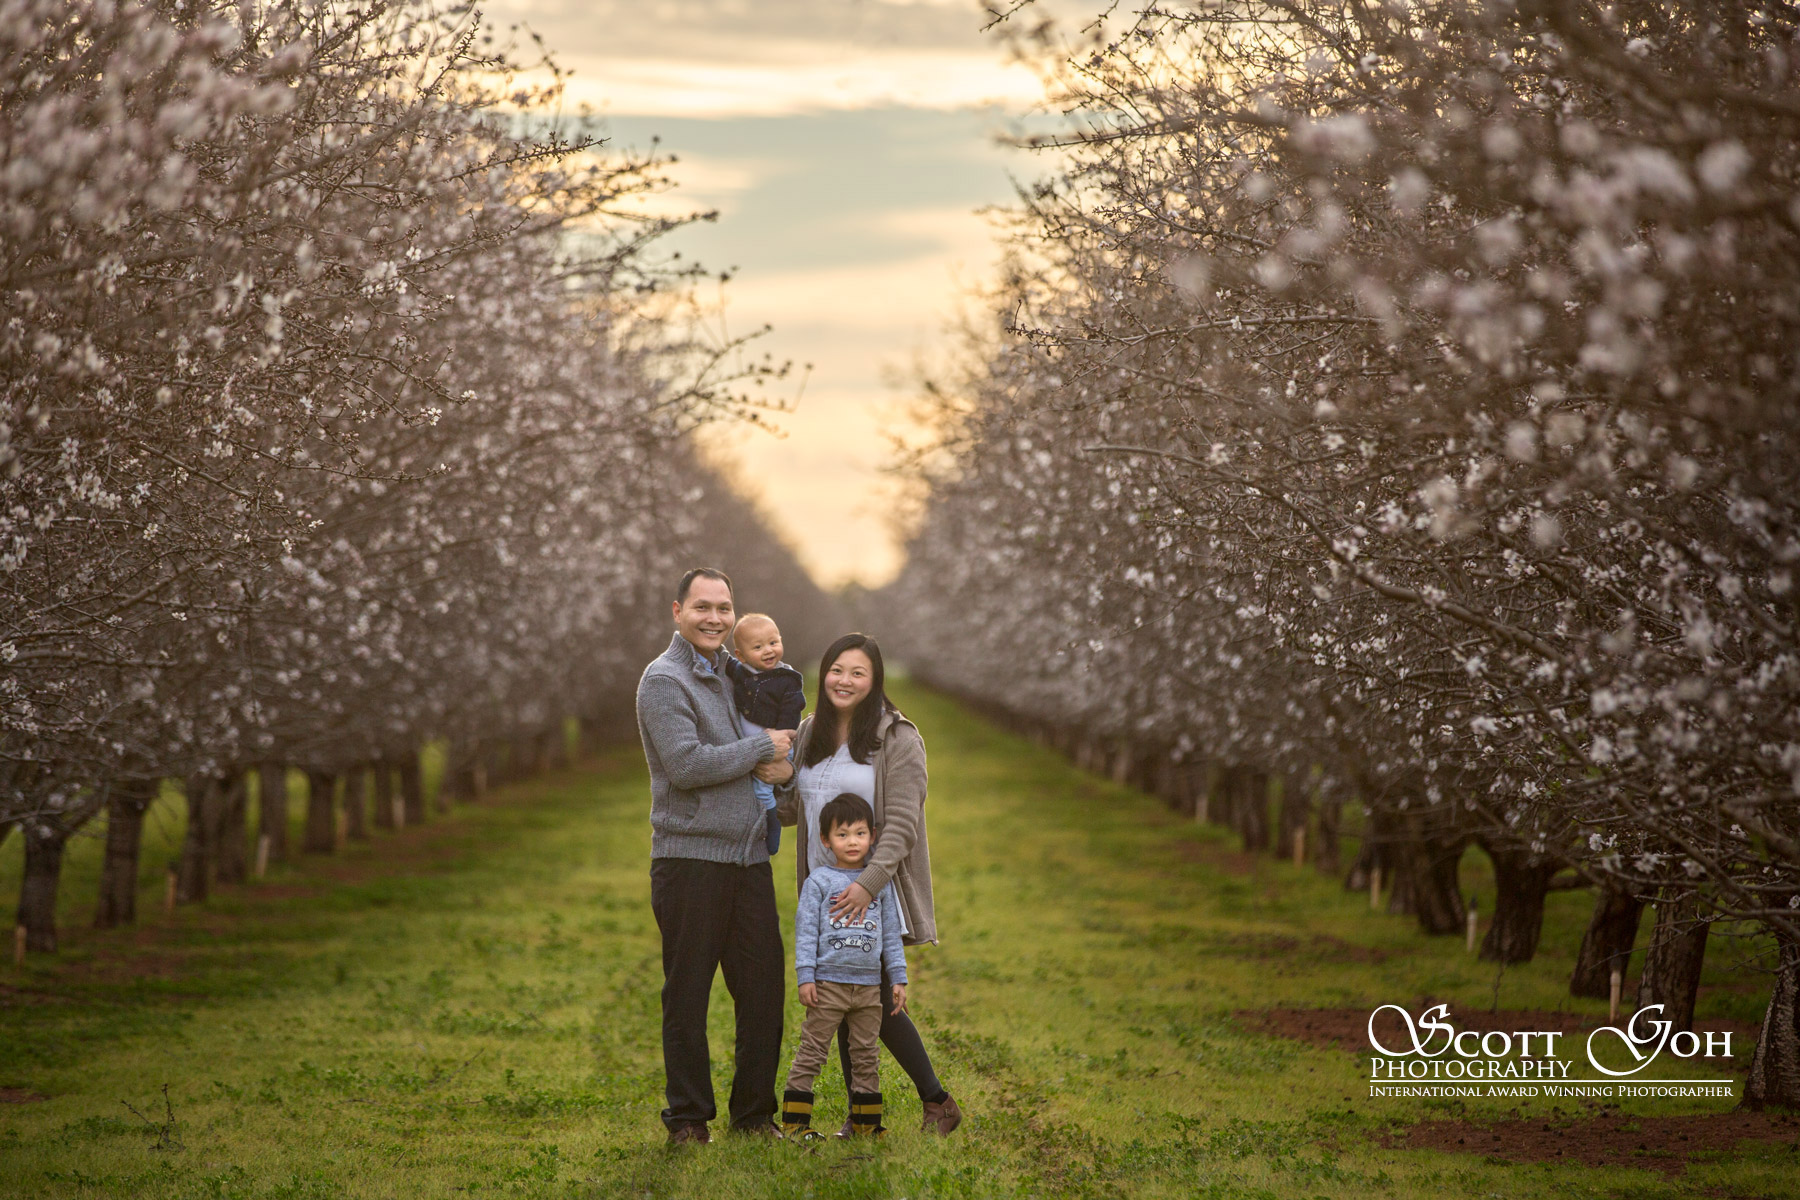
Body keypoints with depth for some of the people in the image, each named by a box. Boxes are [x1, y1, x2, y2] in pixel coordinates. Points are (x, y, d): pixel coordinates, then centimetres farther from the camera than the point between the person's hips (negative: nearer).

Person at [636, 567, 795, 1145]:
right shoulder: (664, 680, -7)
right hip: (690, 856, -7)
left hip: (749, 856, 7)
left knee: (763, 987, 6)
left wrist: (785, 767, 0)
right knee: (687, 994, 1)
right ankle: (687, 1119, 8)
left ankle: (755, 1112, 17)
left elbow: (779, 748, 25)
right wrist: (762, 747, -10)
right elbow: (686, 765, -19)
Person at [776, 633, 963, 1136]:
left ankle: (937, 1102, 5)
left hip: (876, 892, -6)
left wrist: (869, 883, -25)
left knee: (878, 1000, -8)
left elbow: (901, 824, -13)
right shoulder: (809, 735, 11)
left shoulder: (898, 739, -7)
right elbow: (792, 806, 20)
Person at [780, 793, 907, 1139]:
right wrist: (805, 976, -10)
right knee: (812, 1051, -3)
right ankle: (794, 1120, 1)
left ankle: (866, 1122, 17)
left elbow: (891, 933, 14)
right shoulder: (819, 881, -1)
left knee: (867, 1055, 9)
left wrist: (898, 978, 10)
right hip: (828, 982, -4)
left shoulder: (880, 882, 10)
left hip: (869, 984, 4)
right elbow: (805, 929, -3)